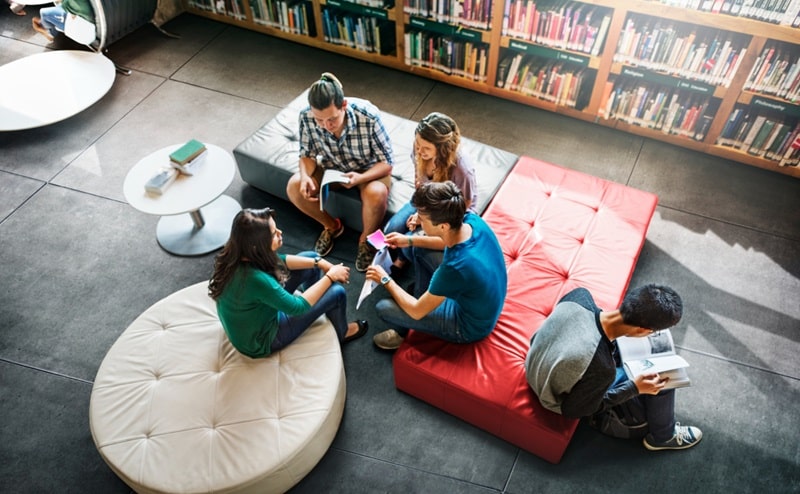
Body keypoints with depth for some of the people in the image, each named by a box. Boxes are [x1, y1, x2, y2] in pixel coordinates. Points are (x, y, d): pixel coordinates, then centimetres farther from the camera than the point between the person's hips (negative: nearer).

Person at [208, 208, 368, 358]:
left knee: (310, 258, 7)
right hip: (261, 341, -7)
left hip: (254, 313, 7)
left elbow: (279, 261, 1)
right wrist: (330, 276, -17)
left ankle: (318, 307, 35)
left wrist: (320, 263, -7)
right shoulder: (255, 279, -42)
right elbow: (297, 306, -27)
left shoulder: (236, 254, -17)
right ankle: (342, 333, 28)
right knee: (336, 292, -5)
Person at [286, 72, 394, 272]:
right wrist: (305, 176, -31)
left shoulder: (369, 118, -35)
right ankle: (331, 226, 10)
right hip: (331, 168, 4)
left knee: (376, 194, -36)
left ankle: (366, 239, -2)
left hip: (369, 170, -3)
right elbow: (307, 154, -9)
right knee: (294, 187, -19)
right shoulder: (306, 117, -26)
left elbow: (386, 162, -24)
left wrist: (360, 178, -43)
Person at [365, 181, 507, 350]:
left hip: (470, 326, -7)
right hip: (486, 299, 7)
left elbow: (417, 312, -23)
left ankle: (403, 332, 28)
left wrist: (385, 280, -9)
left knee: (383, 308, -4)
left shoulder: (455, 268, -42)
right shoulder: (473, 220, -22)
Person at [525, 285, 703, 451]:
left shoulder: (579, 296, -28)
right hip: (565, 401, -5)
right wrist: (635, 388, -17)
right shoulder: (601, 369, -42)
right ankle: (663, 437, 31)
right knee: (662, 381, 0)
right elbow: (573, 410, -21)